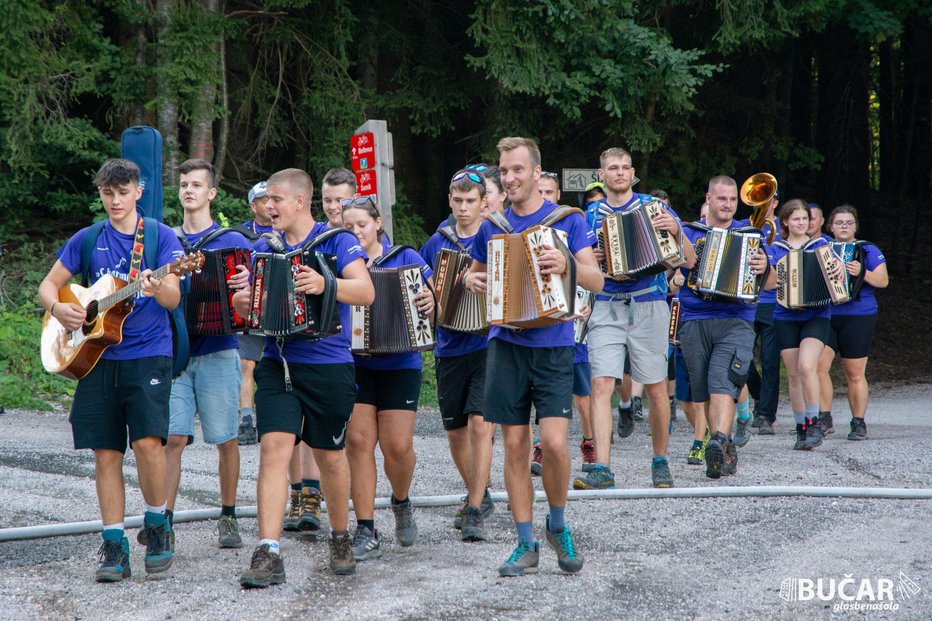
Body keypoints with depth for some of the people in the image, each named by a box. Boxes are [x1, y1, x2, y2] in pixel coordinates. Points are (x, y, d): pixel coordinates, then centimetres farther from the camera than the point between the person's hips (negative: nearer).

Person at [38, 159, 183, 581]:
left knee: (148, 441, -19)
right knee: (106, 453, 2)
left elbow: (174, 298, -7)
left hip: (148, 354, -3)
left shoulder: (160, 236, 2)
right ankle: (114, 546, 9)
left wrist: (156, 288, -29)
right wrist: (58, 309, -7)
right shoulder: (87, 240, 10)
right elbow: (49, 285, 15)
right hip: (97, 357, 3)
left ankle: (157, 524, 4)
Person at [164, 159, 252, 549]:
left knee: (225, 439, 1)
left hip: (217, 352, -2)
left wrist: (246, 287, -20)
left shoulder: (232, 242, 4)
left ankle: (228, 517, 14)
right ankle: (163, 519, -3)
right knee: (172, 438, -5)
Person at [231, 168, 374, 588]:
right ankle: (268, 554, -15)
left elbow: (366, 292, -16)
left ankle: (341, 539, 32)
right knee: (273, 447, -11)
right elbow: (251, 306, 17)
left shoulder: (336, 241, -4)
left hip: (328, 367, -3)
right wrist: (243, 303, -7)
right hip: (277, 364, 3)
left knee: (329, 455, 9)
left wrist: (324, 284, -33)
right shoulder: (264, 247, 11)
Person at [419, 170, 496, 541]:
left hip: (487, 344, -5)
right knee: (455, 430, 12)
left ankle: (475, 512, -10)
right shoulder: (437, 242, 9)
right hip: (449, 349, 5)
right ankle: (478, 495, 33)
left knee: (480, 425, -14)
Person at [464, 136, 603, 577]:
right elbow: (475, 270, 24)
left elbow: (596, 280, -6)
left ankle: (558, 525, 11)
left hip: (553, 346, -3)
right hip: (506, 345, 3)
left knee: (554, 442, -14)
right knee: (515, 445, 2)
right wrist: (471, 280, 0)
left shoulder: (567, 221, 1)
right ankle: (526, 545, 10)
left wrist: (567, 265, -26)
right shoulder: (492, 227, 10)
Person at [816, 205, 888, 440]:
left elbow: (883, 280, -5)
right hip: (825, 316, 3)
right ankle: (824, 417, -2)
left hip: (858, 318, -3)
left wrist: (862, 273, -23)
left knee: (855, 374, -1)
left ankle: (859, 423, 7)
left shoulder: (868, 251, 5)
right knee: (818, 365, -12)